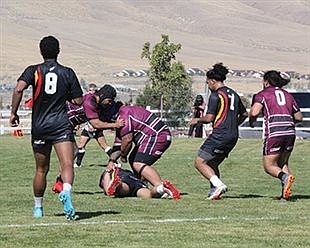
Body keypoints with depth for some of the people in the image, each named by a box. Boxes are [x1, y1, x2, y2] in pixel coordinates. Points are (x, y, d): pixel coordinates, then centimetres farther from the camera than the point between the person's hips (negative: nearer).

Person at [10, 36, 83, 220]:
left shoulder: (34, 71, 2)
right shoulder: (68, 73, 4)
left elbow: (19, 89, -16)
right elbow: (78, 101, 6)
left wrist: (14, 113, -7)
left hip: (39, 127, 2)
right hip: (61, 126, -2)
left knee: (41, 170, 16)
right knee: (67, 165, -14)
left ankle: (38, 208, 27)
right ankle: (66, 192, -43)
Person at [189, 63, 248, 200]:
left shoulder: (216, 95, -9)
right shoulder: (234, 94, 16)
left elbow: (209, 118, -13)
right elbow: (244, 114, 25)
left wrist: (197, 120, 6)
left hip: (220, 135, -9)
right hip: (233, 136, 9)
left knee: (200, 162, -3)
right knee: (213, 164, 19)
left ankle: (219, 184, -19)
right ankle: (214, 191, 8)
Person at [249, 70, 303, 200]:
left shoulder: (262, 94, 6)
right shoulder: (287, 95, 20)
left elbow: (254, 112, -10)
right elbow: (299, 117, 22)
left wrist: (251, 121, 10)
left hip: (274, 133, -5)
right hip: (290, 131, 5)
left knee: (269, 166, 5)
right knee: (283, 163, 19)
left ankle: (285, 177, -25)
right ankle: (285, 193, 1)